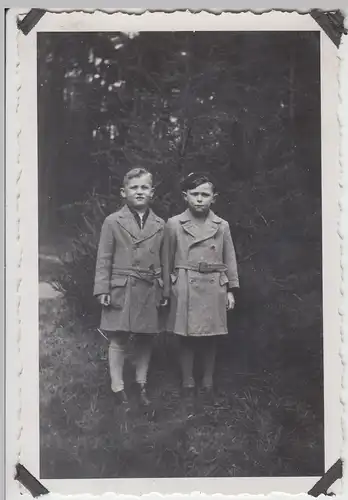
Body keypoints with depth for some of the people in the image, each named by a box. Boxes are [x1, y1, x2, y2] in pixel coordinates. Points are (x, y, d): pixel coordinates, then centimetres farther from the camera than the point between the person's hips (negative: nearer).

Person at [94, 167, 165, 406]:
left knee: (145, 339, 10)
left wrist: (164, 290, 9)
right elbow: (104, 259, -1)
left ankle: (142, 384, 25)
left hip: (150, 291, 3)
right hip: (121, 290, -3)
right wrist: (103, 290, -6)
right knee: (118, 340, 1)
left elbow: (162, 260, 11)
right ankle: (118, 389, 12)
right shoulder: (113, 222, 0)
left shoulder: (159, 225, 8)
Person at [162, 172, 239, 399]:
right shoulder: (174, 224, -1)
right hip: (185, 289, -1)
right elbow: (167, 261, 4)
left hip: (214, 288, 1)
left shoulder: (222, 226, 3)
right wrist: (167, 292, 5)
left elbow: (230, 260, 8)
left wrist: (231, 290, 5)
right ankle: (188, 383, 18)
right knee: (187, 338, 4)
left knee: (210, 338, 9)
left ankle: (208, 383, 23)